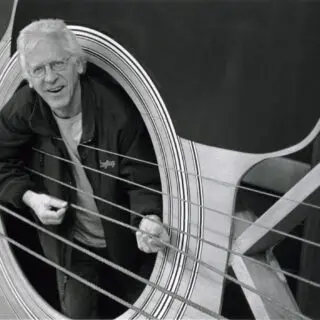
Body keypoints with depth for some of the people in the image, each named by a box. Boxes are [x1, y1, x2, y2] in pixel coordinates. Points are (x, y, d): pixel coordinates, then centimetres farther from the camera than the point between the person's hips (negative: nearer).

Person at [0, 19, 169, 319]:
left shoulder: (117, 112, -27)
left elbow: (144, 181, -22)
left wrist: (150, 219, -43)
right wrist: (29, 197, -22)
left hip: (121, 242, 0)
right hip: (69, 242, 1)